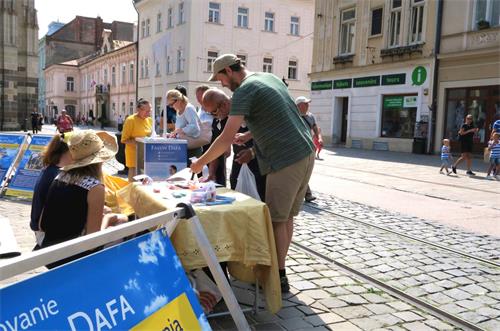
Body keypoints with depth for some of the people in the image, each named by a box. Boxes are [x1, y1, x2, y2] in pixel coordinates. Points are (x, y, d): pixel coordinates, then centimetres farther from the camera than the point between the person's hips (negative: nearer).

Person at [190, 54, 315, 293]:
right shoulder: (269, 77, 17)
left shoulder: (245, 91, -10)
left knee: (277, 219, 1)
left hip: (286, 160, -9)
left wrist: (200, 163, -5)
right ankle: (279, 269, 25)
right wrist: (248, 136, 16)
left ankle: (279, 278, 9)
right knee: (287, 216, 15)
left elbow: (226, 138, -16)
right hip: (306, 152, 9)